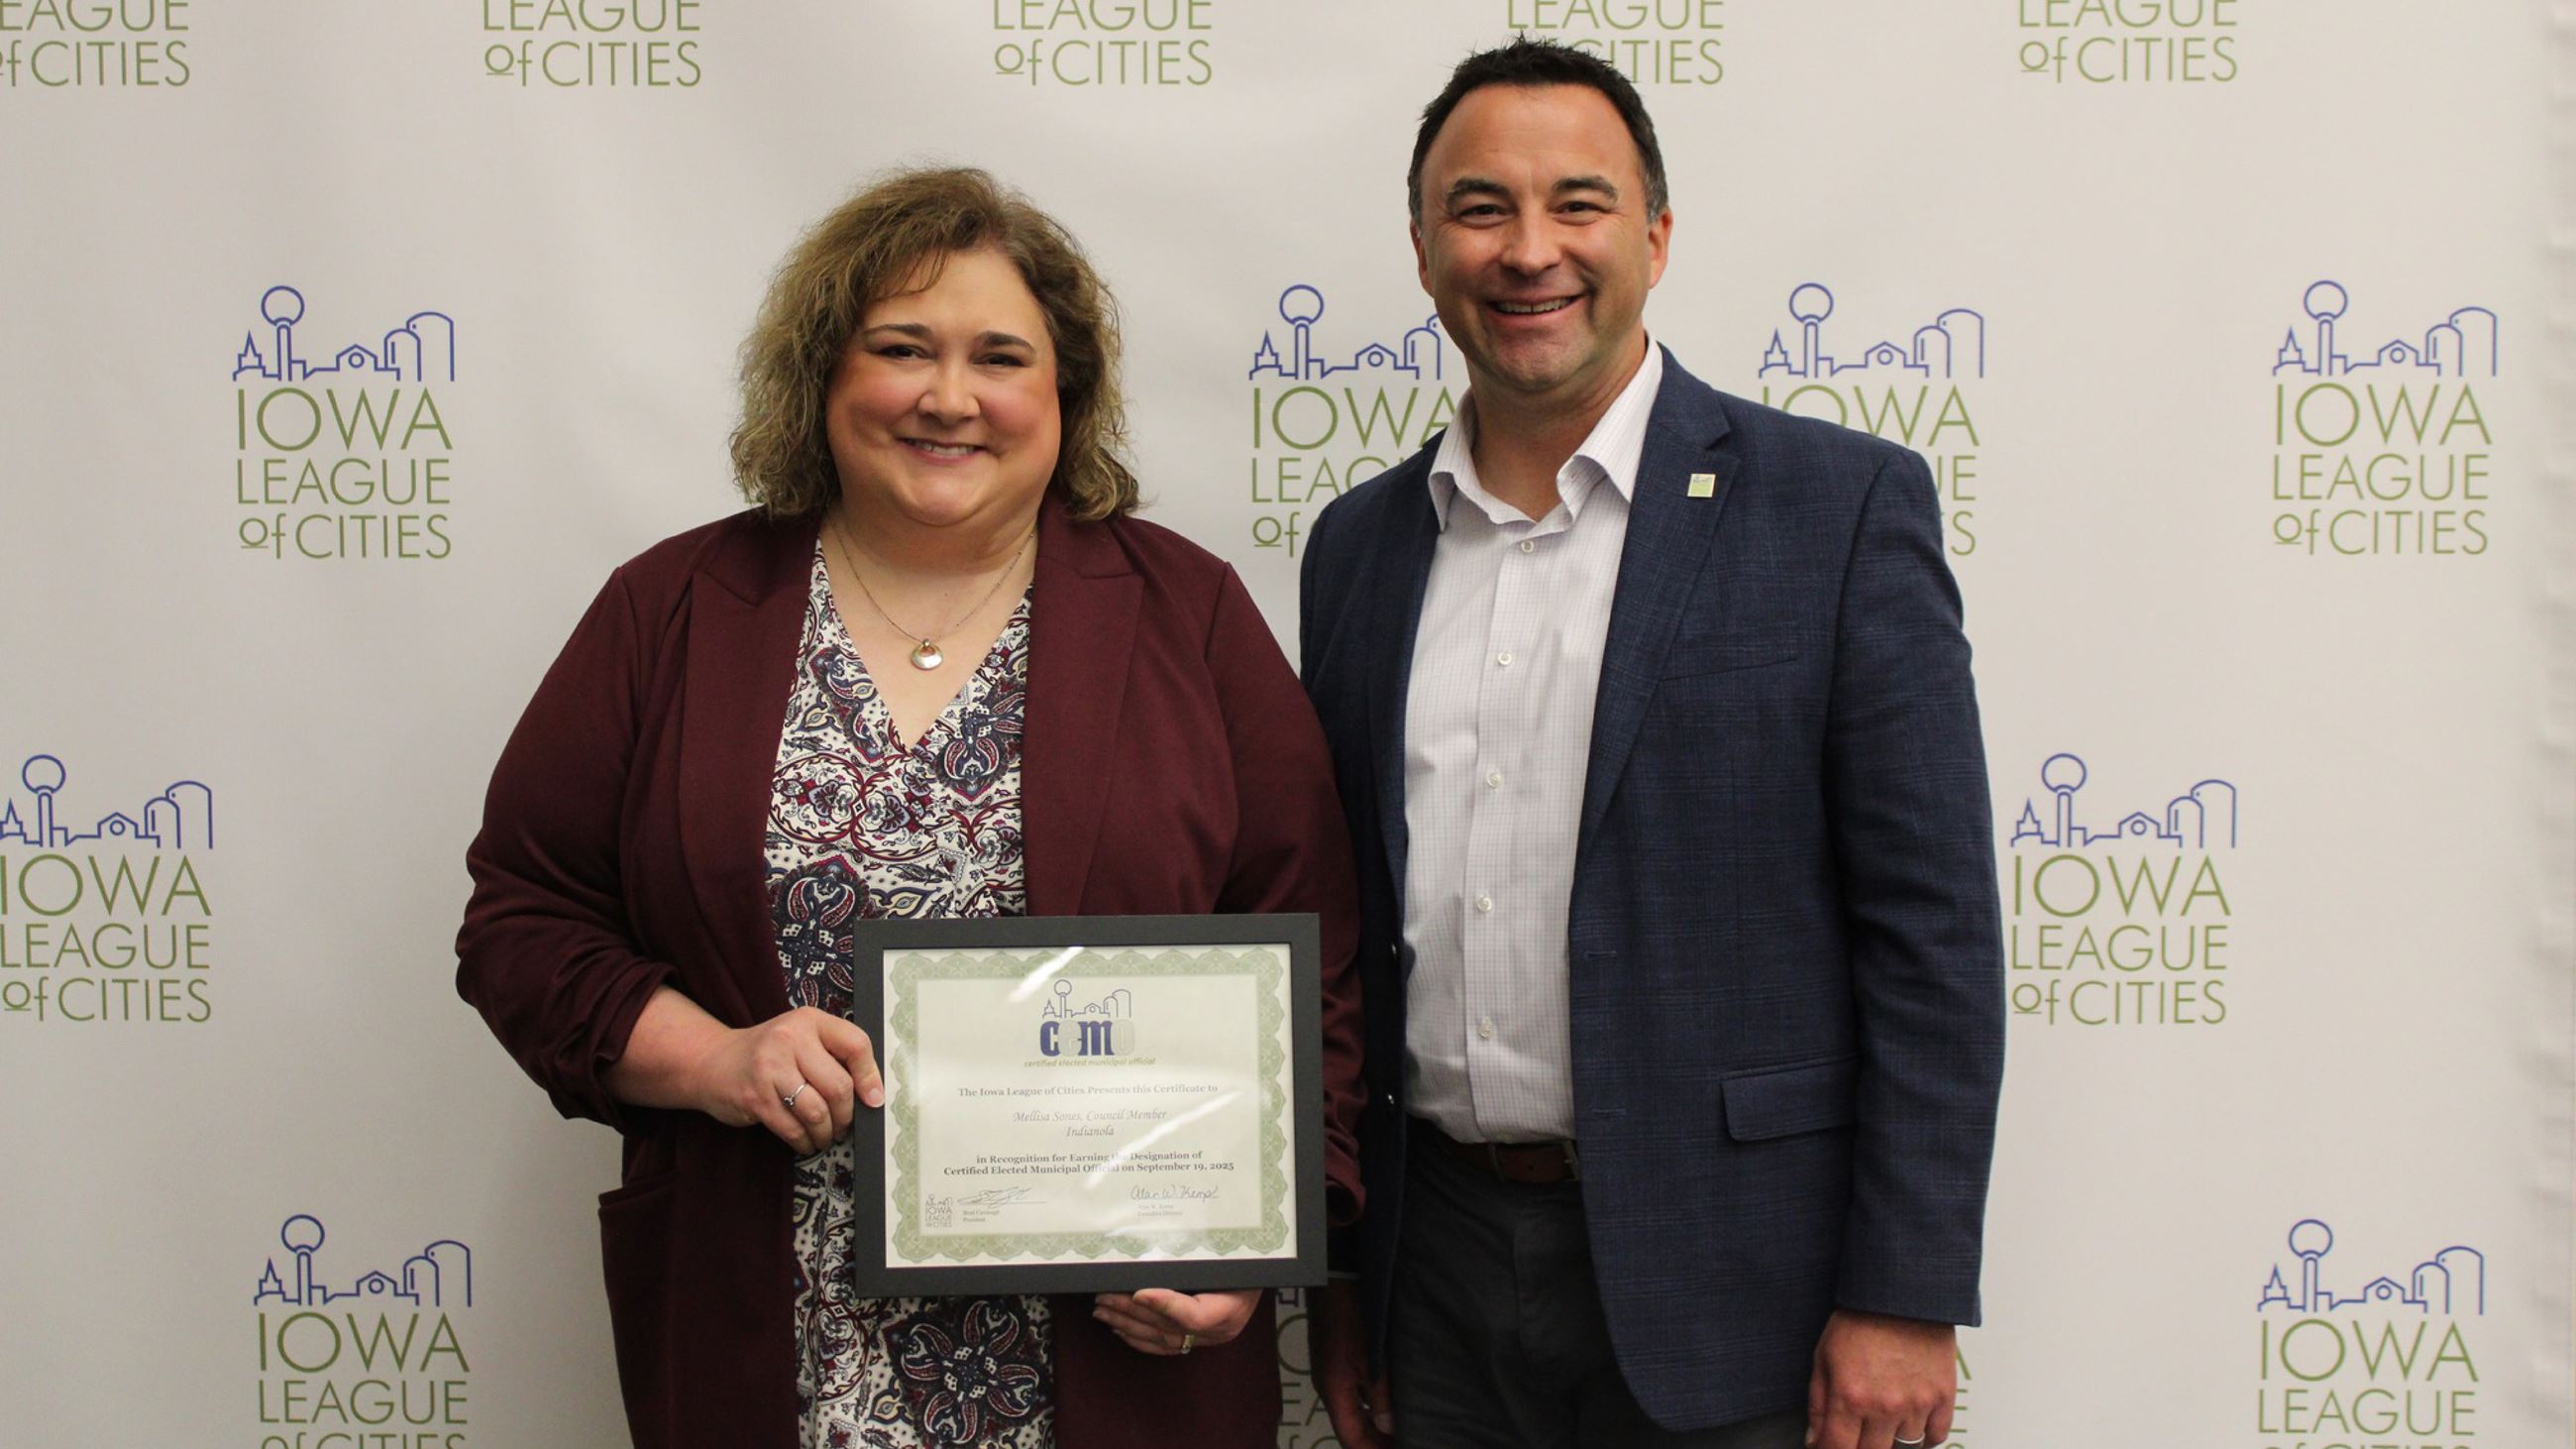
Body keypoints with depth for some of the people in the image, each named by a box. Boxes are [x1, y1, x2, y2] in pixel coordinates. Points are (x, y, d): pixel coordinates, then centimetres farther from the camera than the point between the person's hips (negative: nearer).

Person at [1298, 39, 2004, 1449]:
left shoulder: (1841, 506, -6)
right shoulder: (1360, 544, 7)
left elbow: (1933, 930, -8)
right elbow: (1345, 930, 12)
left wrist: (1904, 1296, -12)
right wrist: (1335, 1268, 10)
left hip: (1722, 1280, -4)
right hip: (1441, 1265, 4)